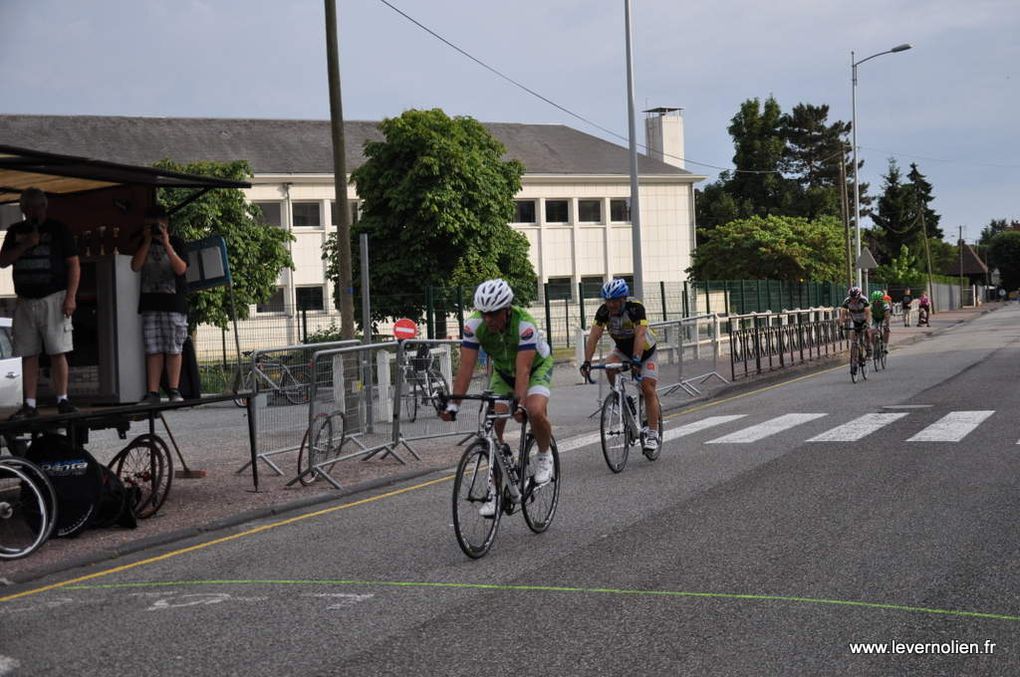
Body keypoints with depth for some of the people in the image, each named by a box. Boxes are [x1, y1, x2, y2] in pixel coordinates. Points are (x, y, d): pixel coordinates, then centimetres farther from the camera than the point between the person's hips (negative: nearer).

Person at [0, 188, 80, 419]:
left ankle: (62, 400, -2)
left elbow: (74, 264, 0)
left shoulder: (58, 229, 4)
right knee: (28, 355, 3)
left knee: (58, 352, -7)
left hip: (53, 299, -4)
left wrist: (71, 296, -9)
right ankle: (29, 405, 5)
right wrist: (25, 245, -8)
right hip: (25, 301, 4)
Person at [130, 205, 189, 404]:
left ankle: (174, 390, 2)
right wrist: (147, 242, -4)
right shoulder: (143, 244, 15)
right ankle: (152, 392, 0)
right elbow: (135, 266, 1)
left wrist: (166, 244, -14)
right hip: (150, 303, 3)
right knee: (153, 349, 0)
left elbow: (181, 269, -9)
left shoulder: (176, 242, 4)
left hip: (173, 303, -3)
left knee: (173, 348, -3)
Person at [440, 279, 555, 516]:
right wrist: (453, 404, -36)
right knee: (493, 425, -13)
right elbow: (466, 367, -28)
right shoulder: (474, 324, -27)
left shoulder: (524, 324, -37)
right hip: (502, 371, 4)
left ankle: (544, 456, -2)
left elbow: (523, 370, -42)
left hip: (537, 366, -4)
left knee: (536, 412, -32)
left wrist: (520, 404, -53)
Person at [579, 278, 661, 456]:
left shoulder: (635, 308, -31)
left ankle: (652, 434, -5)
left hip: (645, 350, -4)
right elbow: (594, 336, -27)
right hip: (622, 349, 4)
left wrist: (636, 360, -57)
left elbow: (640, 335, -43)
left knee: (648, 389, -12)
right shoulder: (604, 311, -20)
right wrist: (587, 362, -40)